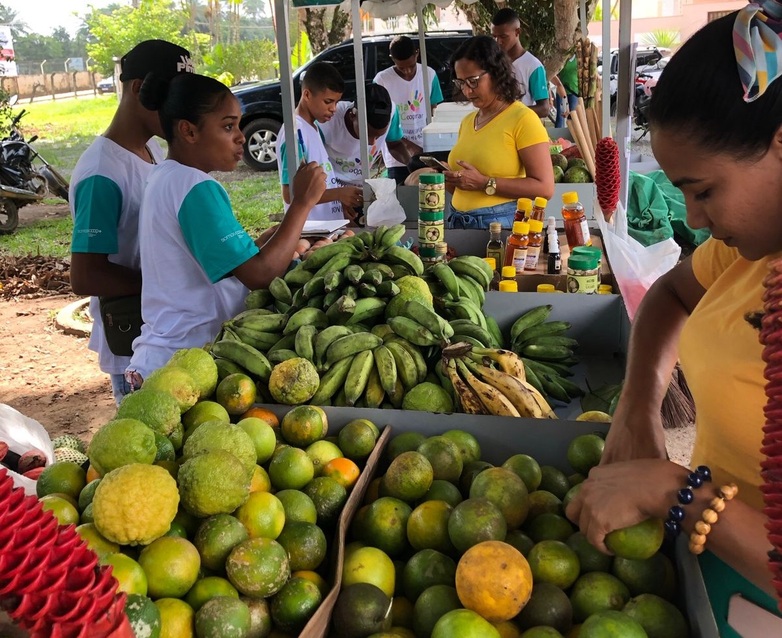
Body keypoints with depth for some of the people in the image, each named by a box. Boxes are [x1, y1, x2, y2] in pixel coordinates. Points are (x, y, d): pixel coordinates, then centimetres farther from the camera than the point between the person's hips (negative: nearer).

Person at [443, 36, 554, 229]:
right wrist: (451, 179, 0)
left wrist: (484, 183, -18)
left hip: (502, 225, -5)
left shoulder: (523, 119, -8)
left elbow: (544, 188, -14)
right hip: (458, 222, 5)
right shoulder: (467, 121, 13)